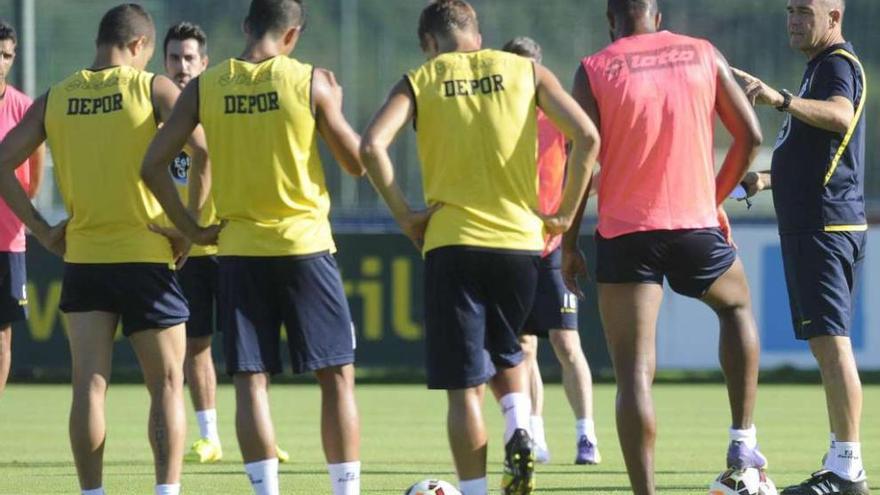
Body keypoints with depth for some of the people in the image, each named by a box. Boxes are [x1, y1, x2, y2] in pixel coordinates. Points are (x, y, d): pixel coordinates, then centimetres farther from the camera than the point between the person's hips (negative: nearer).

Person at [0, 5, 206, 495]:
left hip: (83, 257, 3)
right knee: (167, 384, 5)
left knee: (89, 385, 3)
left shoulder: (54, 99, 6)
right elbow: (204, 152, -16)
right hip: (146, 254, -3)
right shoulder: (154, 88, -4)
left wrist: (42, 229, 6)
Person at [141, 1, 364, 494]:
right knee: (337, 375, 6)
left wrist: (190, 228, 7)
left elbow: (154, 165, 0)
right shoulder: (310, 82, -6)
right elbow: (357, 161, 2)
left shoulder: (205, 87, 0)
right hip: (305, 245, -2)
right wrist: (335, 104, 16)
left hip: (240, 250, 2)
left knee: (251, 381, 4)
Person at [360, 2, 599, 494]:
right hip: (520, 240, 2)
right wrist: (566, 213, 5)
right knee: (506, 355, 25)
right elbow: (587, 137, -3)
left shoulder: (421, 81, 5)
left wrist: (404, 213, -3)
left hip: (452, 244, -2)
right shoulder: (526, 71, 9)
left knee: (464, 385, 3)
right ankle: (520, 434, -1)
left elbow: (373, 145, -12)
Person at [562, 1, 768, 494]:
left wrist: (570, 244, 3)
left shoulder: (594, 71, -1)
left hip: (625, 233, -2)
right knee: (738, 305, 31)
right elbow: (750, 135, 6)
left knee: (635, 371, -1)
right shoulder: (704, 55, 6)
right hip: (696, 225, 2)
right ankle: (744, 440, 24)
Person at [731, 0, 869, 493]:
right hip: (809, 225, 11)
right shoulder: (821, 66, 23)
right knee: (826, 342, 12)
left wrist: (781, 99, -46)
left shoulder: (839, 63, -9)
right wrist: (769, 178, 24)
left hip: (827, 226, -11)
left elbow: (840, 117, -33)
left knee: (831, 341, -15)